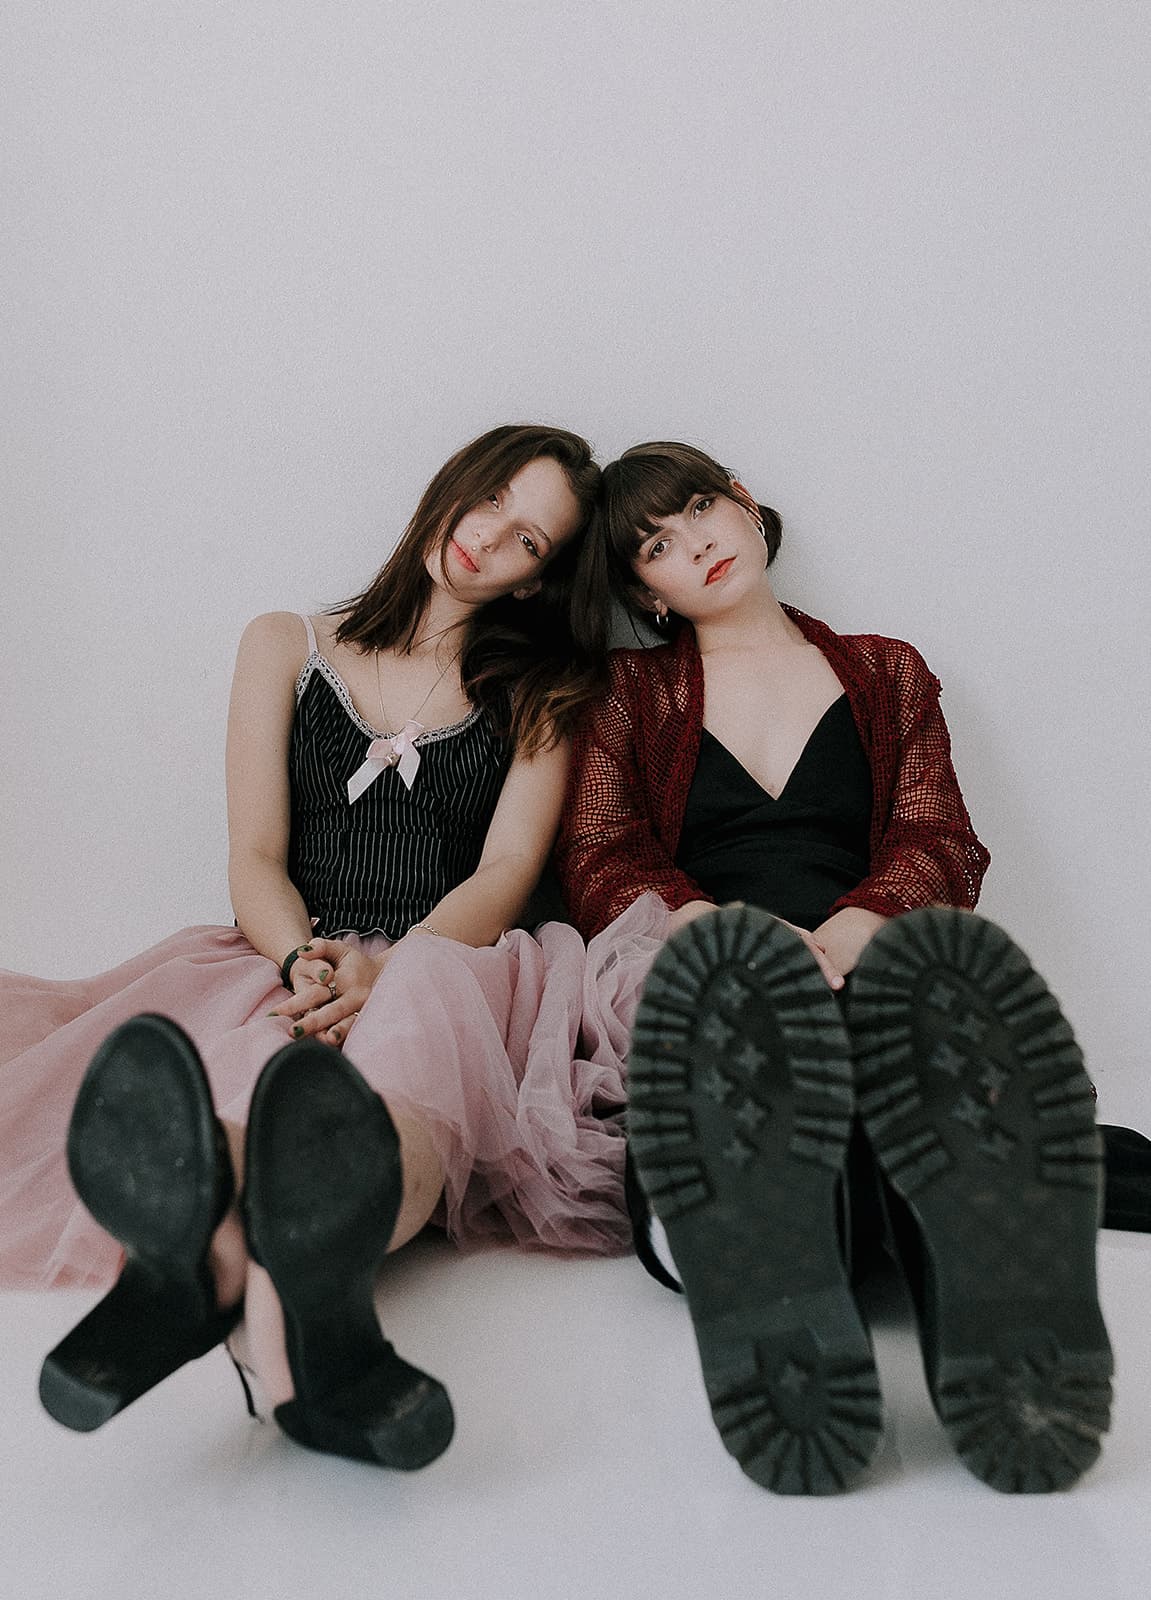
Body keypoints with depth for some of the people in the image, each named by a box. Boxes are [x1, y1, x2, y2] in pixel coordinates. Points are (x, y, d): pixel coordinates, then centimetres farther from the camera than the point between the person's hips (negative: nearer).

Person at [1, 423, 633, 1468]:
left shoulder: (542, 692, 18)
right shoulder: (287, 648, 19)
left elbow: (506, 875, 2)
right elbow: (255, 862, 8)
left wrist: (382, 968, -19)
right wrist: (304, 962, -15)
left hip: (446, 972, -1)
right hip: (284, 970, 2)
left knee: (420, 1024, -39)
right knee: (251, 1068, -36)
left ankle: (213, 1268, -68)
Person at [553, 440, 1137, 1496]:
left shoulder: (888, 675, 27)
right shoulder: (630, 695, 25)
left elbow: (939, 844, 11)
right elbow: (597, 862, 9)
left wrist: (850, 931, -14)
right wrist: (716, 928, -14)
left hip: (864, 968, 1)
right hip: (713, 977, -1)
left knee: (948, 960, -37)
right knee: (732, 966, -40)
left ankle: (1001, 1346, -54)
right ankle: (786, 1357, -57)